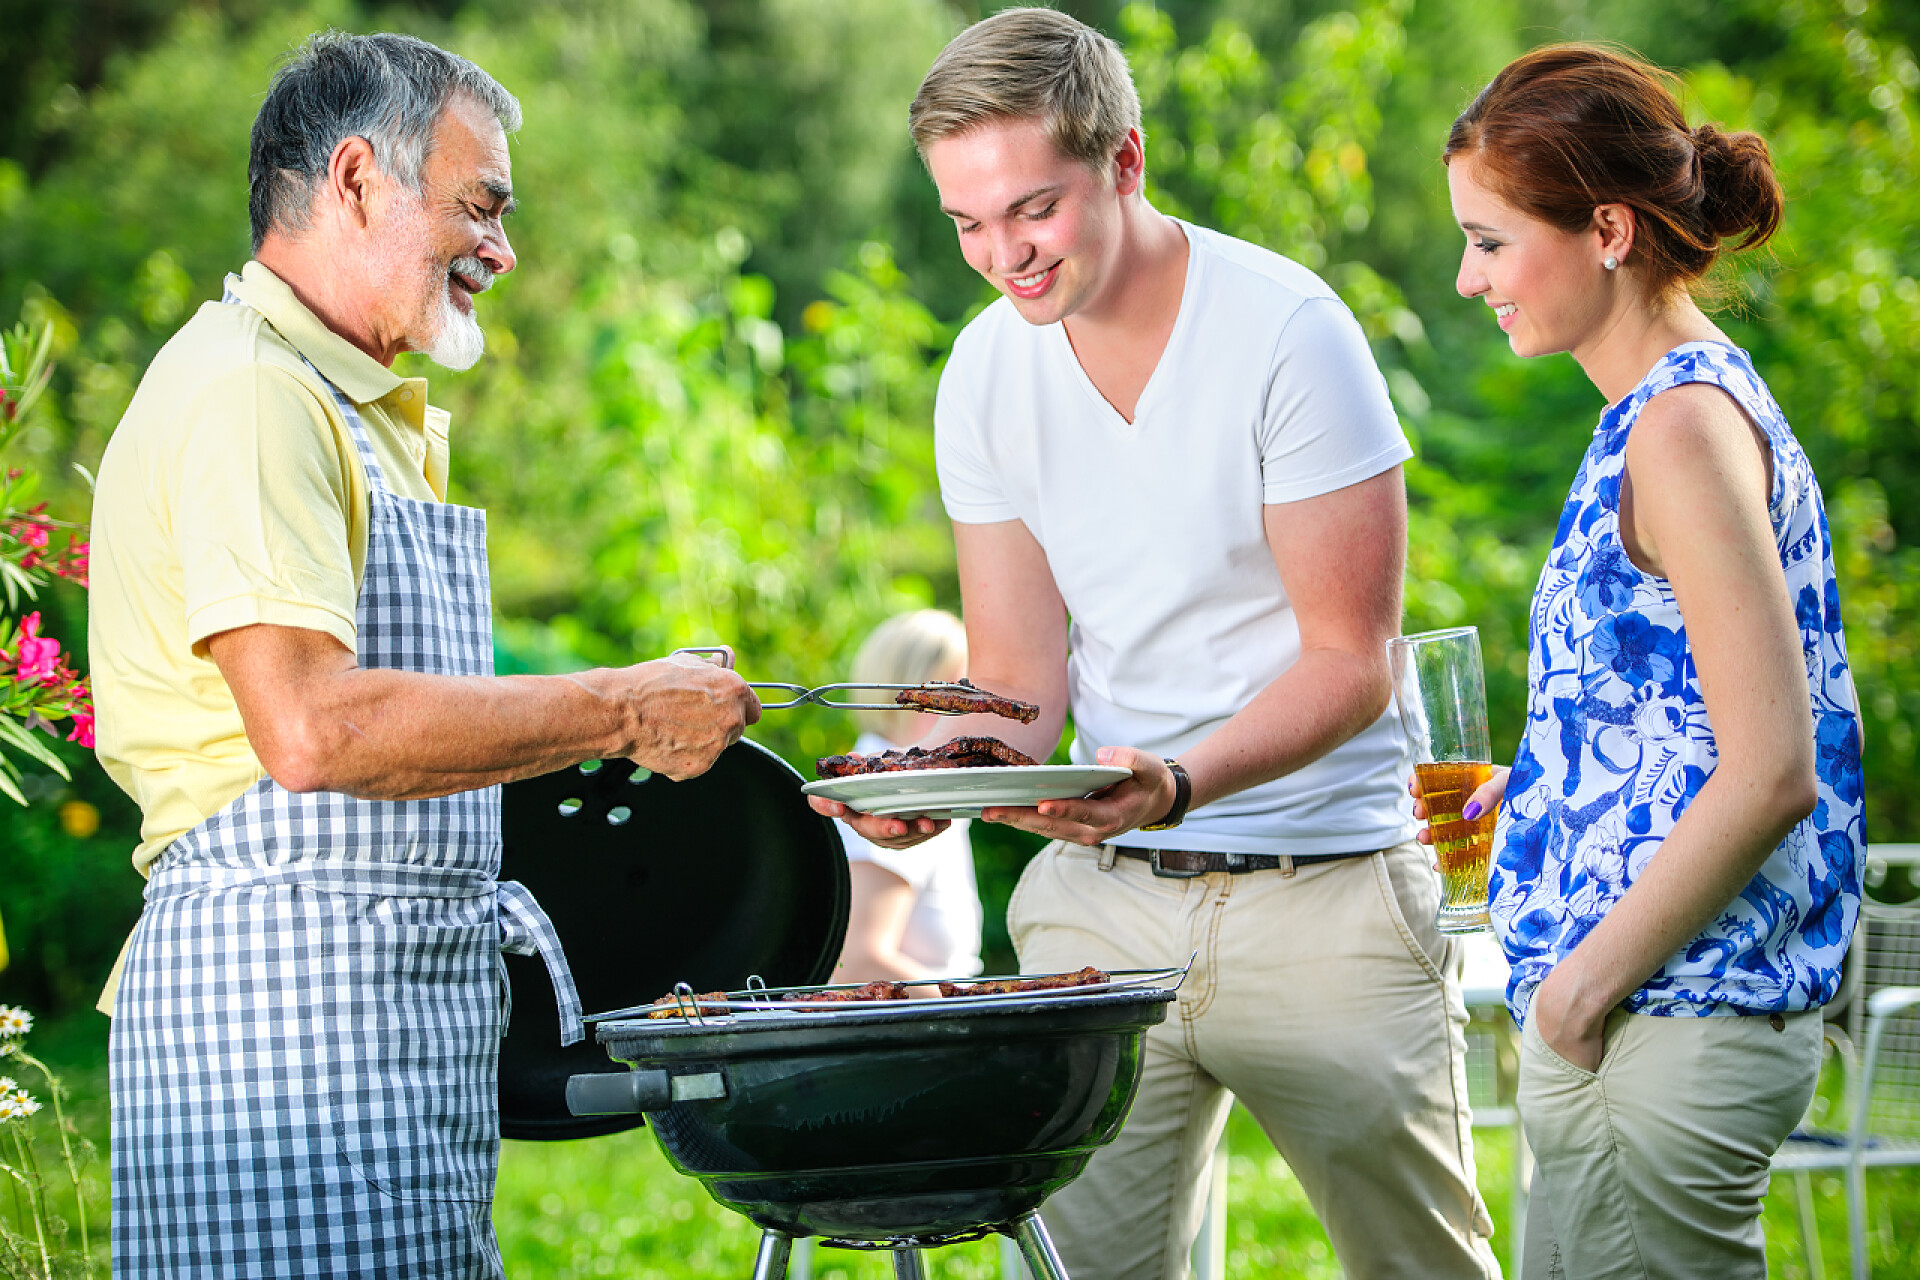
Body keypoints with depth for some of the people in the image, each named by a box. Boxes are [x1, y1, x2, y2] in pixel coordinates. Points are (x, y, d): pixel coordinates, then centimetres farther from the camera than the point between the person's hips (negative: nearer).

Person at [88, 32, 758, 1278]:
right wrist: (623, 710, -16)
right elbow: (312, 730, -23)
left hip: (406, 996, 10)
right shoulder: (245, 394, -12)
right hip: (286, 995, -10)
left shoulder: (374, 418, 23)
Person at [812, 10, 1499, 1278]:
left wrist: (1179, 783, -30)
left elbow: (1350, 662, -13)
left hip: (1324, 888, -3)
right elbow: (1019, 686, 4)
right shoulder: (987, 375, 1)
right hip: (1104, 893, 4)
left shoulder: (1287, 333, -13)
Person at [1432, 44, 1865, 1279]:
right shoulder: (1696, 401, 15)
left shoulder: (1682, 424, -16)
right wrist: (1525, 798, 18)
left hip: (1668, 1036, -10)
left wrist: (1590, 978, -15)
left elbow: (1770, 773, -21)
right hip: (1675, 1017, 10)